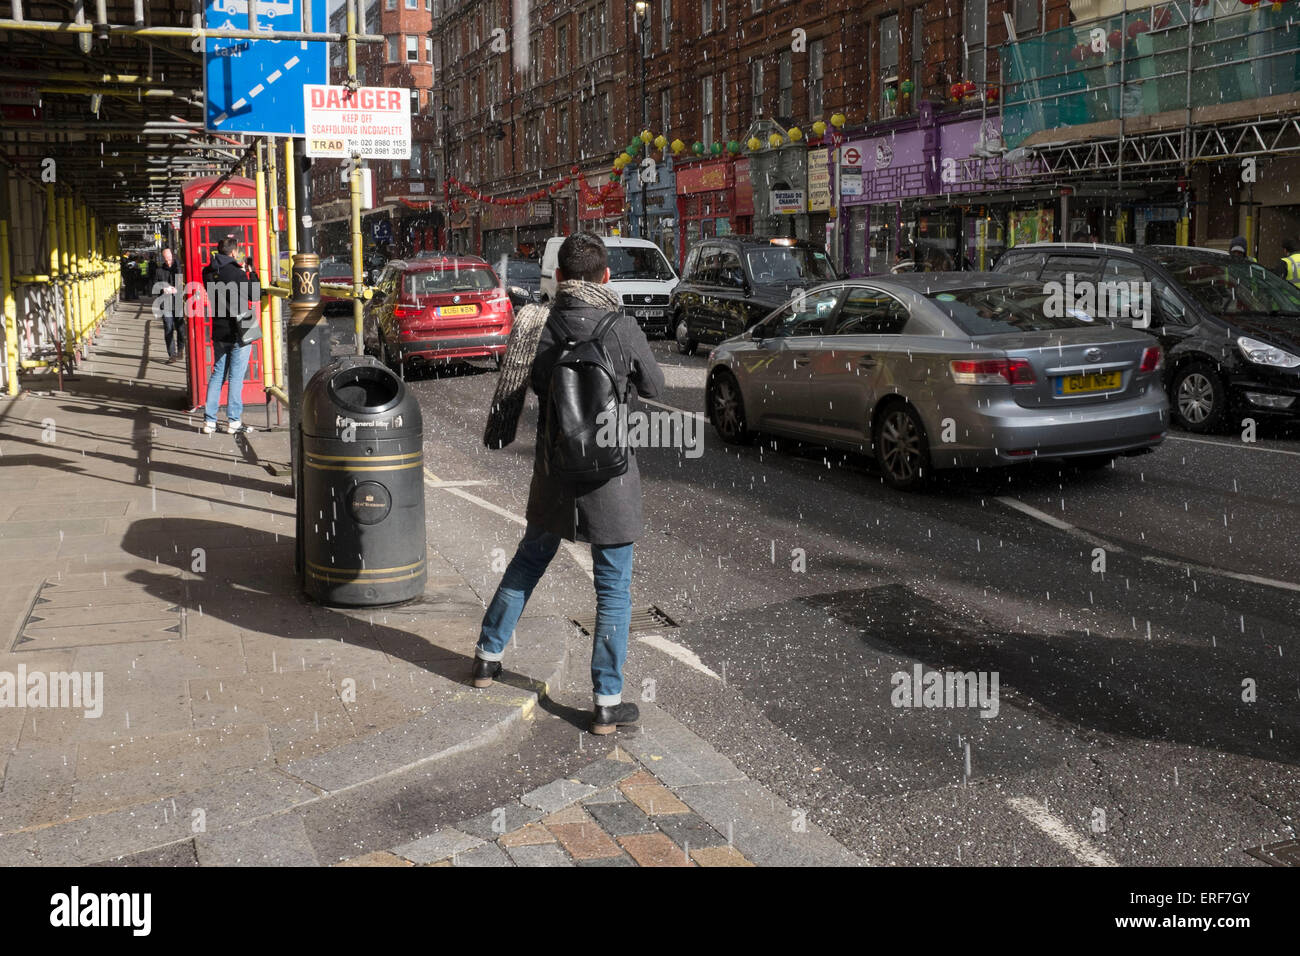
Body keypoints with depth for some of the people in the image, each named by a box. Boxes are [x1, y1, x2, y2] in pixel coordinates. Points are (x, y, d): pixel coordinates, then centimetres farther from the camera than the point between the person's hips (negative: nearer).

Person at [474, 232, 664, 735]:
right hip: (609, 472, -4)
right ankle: (607, 703, 8)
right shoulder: (623, 329, -14)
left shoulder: (538, 327, -7)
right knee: (613, 589, 6)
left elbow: (519, 388, 1)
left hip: (553, 468, 4)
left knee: (528, 561, 25)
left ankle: (489, 655, 37)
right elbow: (653, 386, 1)